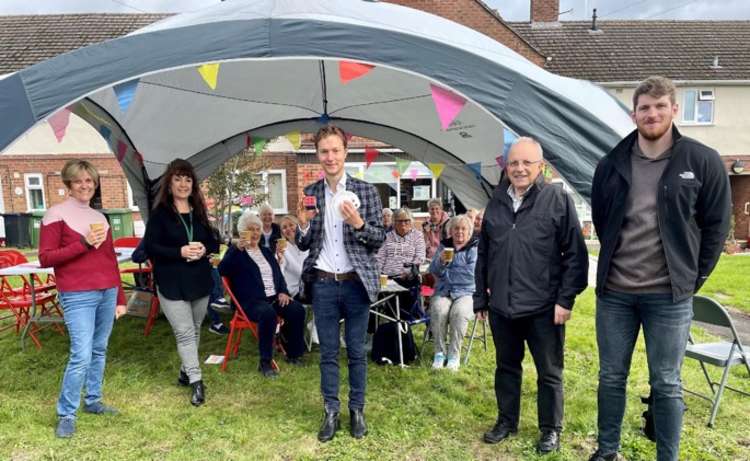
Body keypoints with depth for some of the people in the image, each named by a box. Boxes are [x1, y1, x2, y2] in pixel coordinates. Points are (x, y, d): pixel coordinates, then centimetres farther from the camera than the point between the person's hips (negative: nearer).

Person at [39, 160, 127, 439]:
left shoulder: (100, 218, 13)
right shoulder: (56, 214, -3)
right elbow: (45, 258, -8)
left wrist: (120, 298, 14)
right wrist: (83, 243, -19)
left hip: (107, 293, 6)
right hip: (78, 296, -6)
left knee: (99, 351, 12)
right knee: (81, 356, -9)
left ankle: (93, 401, 26)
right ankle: (66, 415, 6)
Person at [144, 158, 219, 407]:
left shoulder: (199, 212, 9)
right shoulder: (160, 213, -6)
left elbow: (213, 242, 12)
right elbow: (150, 247, -11)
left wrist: (204, 249, -10)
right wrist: (180, 252, -22)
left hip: (200, 281, 5)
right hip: (172, 284, -5)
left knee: (195, 330, 14)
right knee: (185, 332, -7)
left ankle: (186, 371, 32)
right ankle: (196, 381, 0)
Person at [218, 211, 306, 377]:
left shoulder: (266, 251, 22)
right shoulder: (236, 251, 4)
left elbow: (279, 274, 21)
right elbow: (222, 270, -14)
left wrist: (283, 292, 2)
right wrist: (237, 249, -25)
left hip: (274, 297, 6)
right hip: (251, 301, -6)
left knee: (297, 310, -20)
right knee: (268, 313, -37)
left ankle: (293, 353, -3)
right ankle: (265, 363, -27)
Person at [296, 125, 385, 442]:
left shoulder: (366, 191, -2)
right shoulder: (310, 193, 4)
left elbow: (379, 239, -2)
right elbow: (303, 245, 7)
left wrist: (358, 223, -21)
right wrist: (303, 224, -13)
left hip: (356, 283, -1)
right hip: (323, 284, 2)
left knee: (356, 351, 10)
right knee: (328, 352, 11)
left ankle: (357, 410, 26)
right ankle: (330, 411, 25)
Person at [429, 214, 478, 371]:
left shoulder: (475, 248, 3)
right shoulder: (444, 246, 14)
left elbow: (471, 273, -11)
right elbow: (433, 270, 6)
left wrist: (446, 273, -4)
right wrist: (441, 261, -15)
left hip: (466, 292, -2)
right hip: (443, 291, 3)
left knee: (459, 312, -32)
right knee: (438, 310, -28)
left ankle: (454, 355, -18)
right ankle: (439, 352, -14)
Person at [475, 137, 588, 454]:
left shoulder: (559, 201, -5)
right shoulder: (495, 204, 9)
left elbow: (575, 255, -7)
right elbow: (483, 256, 13)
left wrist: (566, 299, -12)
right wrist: (480, 297, 13)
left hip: (544, 308, -4)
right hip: (501, 307, 4)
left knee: (549, 373, 10)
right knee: (506, 367, 18)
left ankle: (551, 429, 28)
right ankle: (507, 420, 35)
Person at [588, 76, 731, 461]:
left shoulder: (703, 162, -4)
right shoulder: (611, 165, 2)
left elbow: (716, 225, 2)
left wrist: (694, 276, 1)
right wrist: (618, 262, 12)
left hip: (670, 295, -2)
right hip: (613, 292, 3)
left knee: (666, 384, 8)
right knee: (611, 377, 13)